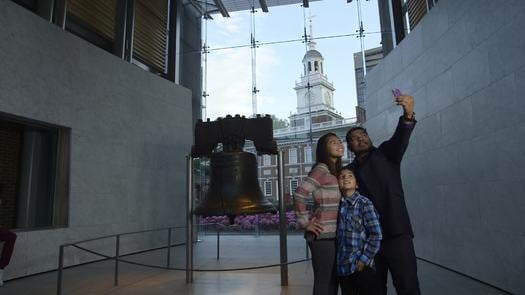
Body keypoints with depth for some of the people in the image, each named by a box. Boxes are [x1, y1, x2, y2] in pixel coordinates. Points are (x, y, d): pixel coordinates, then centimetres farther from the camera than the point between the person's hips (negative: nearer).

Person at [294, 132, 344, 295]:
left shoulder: (336, 171, 14)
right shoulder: (321, 169, -12)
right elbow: (299, 194, -23)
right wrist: (305, 223, -16)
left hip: (334, 235, 8)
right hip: (323, 235, -8)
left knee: (333, 280, 15)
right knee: (323, 282, 0)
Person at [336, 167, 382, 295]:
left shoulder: (364, 203, -9)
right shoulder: (337, 205, 6)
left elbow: (376, 235, -12)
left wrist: (364, 260, -13)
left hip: (362, 267, -5)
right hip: (342, 266, 5)